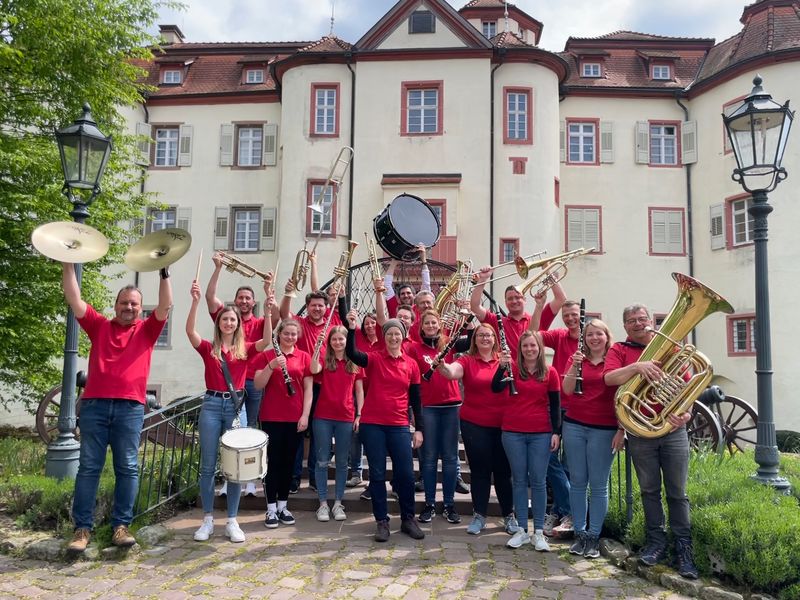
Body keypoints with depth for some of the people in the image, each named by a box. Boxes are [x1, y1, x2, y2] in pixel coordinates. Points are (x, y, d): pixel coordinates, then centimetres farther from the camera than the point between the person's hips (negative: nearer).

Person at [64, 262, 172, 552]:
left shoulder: (146, 330, 12)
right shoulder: (99, 326, 14)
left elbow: (165, 306, -1)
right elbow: (74, 299, 8)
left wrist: (164, 272, -9)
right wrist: (68, 263, 1)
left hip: (130, 407, 0)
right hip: (94, 404, 1)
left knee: (127, 468, 2)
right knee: (89, 467, 3)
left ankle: (121, 525, 9)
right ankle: (82, 527, 8)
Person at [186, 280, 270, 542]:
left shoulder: (246, 349, 6)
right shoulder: (208, 348, 5)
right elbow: (190, 331, -13)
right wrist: (195, 300, -25)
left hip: (236, 406, 0)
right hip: (211, 405, 0)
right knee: (208, 466, 4)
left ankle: (232, 521, 13)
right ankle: (208, 520, 15)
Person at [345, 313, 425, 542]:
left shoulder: (411, 365, 5)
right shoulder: (374, 359, -1)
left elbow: (415, 399, 8)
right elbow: (352, 354, -22)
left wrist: (419, 428, 4)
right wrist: (351, 327, -35)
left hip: (399, 426, 2)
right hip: (372, 424, -2)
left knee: (406, 474, 3)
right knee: (377, 474, 6)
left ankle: (408, 519, 21)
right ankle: (382, 521, 17)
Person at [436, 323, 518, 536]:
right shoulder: (467, 360, -2)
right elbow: (452, 372, -22)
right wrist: (442, 366, -43)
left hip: (502, 424, 1)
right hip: (474, 424, -1)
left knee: (503, 470, 9)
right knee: (479, 470, 7)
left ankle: (509, 515, 24)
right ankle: (479, 516, 21)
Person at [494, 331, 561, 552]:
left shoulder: (550, 373, 2)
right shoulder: (512, 368, 0)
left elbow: (555, 405, 4)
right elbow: (495, 388, -13)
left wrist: (556, 432, 0)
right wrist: (501, 366, -26)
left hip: (541, 434, 0)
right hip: (513, 432, 0)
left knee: (538, 481, 3)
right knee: (519, 480, 7)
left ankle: (539, 532, 13)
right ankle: (522, 530, 16)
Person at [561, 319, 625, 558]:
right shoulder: (576, 358, 7)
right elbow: (567, 390, -4)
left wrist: (621, 430, -5)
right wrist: (575, 365, -17)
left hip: (604, 429, -2)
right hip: (574, 426, 2)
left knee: (599, 485, 3)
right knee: (577, 482, 7)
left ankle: (594, 536, 13)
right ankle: (579, 533, 18)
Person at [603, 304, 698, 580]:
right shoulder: (619, 349, 4)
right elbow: (609, 378, -14)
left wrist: (686, 412, -11)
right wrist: (637, 366, -27)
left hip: (673, 430, 1)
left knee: (677, 493, 4)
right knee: (650, 490, 9)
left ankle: (684, 549, 11)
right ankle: (656, 543, 21)